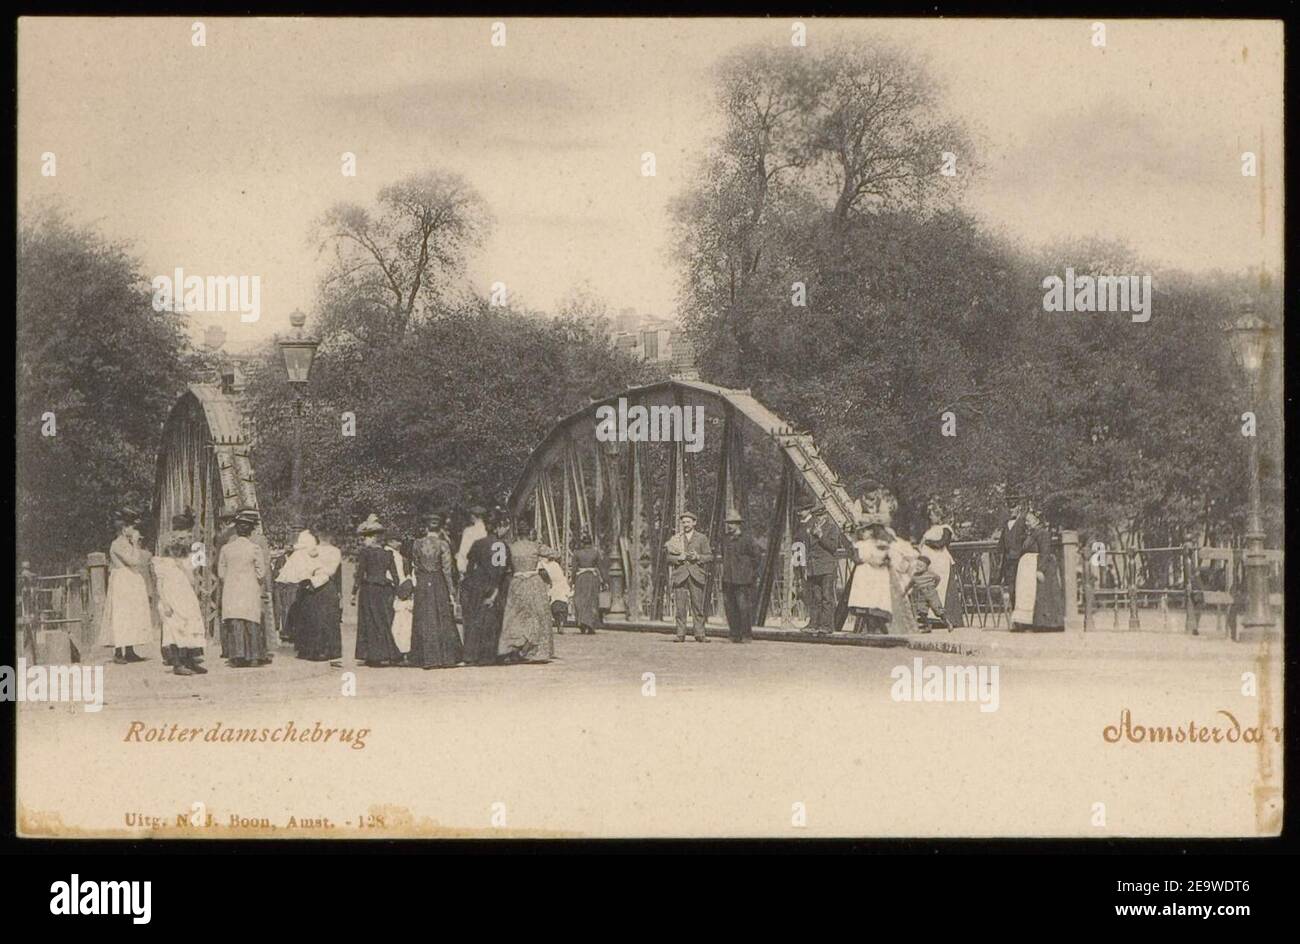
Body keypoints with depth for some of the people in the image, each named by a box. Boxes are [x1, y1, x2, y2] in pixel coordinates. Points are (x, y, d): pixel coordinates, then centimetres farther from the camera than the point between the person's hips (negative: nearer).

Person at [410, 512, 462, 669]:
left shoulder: (418, 544, 2)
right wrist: (451, 591, -3)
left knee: (424, 621, 5)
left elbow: (415, 565, 9)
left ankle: (427, 659, 2)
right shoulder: (443, 544, -7)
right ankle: (445, 657, 4)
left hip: (422, 585, 2)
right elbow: (447, 569, -7)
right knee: (443, 620, 5)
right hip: (438, 583, -2)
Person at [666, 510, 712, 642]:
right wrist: (678, 558, -9)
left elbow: (709, 556, 8)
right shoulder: (675, 539, 13)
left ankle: (700, 634, -2)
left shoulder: (701, 538, 11)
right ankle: (680, 634, -1)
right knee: (680, 606, -4)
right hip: (680, 574, 1)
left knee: (698, 605, -4)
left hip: (696, 575, -1)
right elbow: (669, 558, 11)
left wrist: (698, 557, -10)